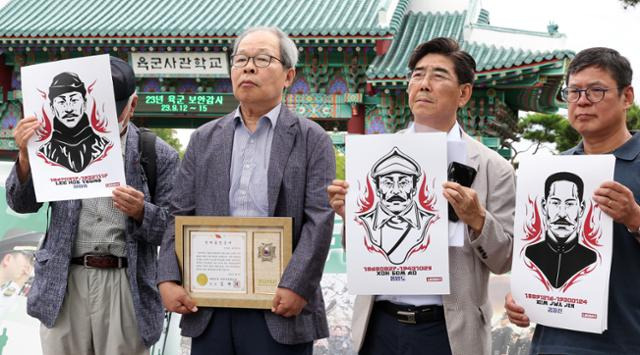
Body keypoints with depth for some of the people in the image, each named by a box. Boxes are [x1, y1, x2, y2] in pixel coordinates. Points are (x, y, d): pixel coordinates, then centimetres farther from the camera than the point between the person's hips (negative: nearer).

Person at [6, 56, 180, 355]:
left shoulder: (159, 156, 2)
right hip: (64, 284, 2)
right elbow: (22, 204, 8)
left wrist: (141, 212, -17)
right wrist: (25, 156, -9)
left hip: (126, 286, -1)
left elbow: (171, 229, 3)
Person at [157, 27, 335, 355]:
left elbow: (319, 219, -7)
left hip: (280, 306, -3)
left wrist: (295, 287, -16)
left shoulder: (312, 140, 2)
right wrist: (168, 279, -4)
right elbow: (180, 215, 8)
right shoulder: (204, 139, 12)